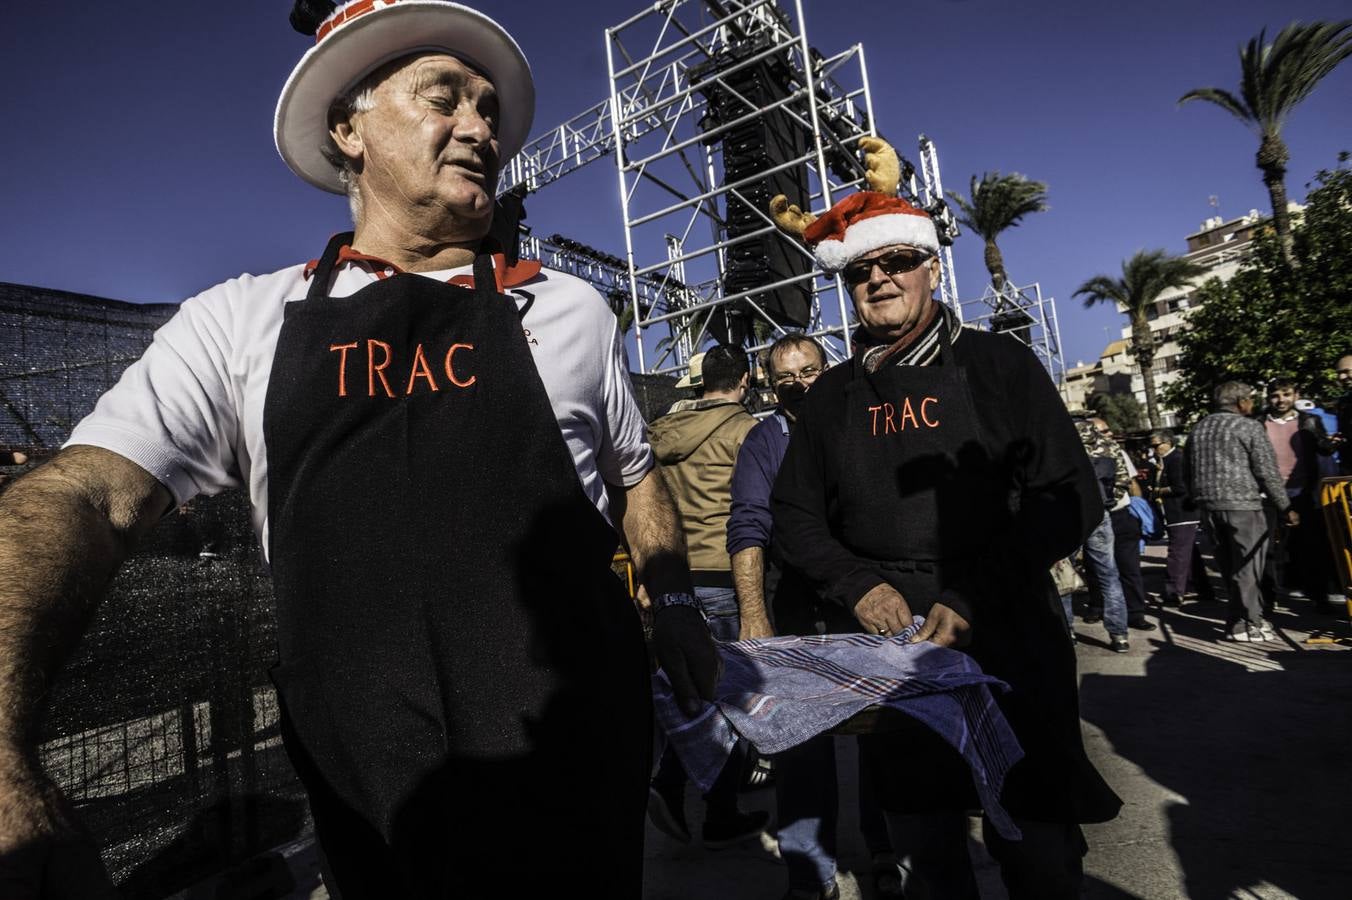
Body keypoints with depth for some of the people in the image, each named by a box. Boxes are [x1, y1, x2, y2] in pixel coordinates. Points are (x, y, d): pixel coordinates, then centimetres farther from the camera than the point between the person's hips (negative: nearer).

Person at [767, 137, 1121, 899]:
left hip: (1007, 644, -2)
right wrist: (857, 585, -9)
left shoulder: (999, 365, -1)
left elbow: (1068, 498, -6)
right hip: (887, 646, 3)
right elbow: (796, 515, 8)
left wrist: (972, 599, -16)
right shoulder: (833, 394, 7)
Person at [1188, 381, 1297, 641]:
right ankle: (1245, 623, 2)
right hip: (1242, 504, -6)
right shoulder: (1249, 427, -4)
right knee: (1246, 565, 0)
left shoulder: (1197, 429, 14)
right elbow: (1268, 473, -8)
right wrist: (1285, 508, -3)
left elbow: (1190, 472, 17)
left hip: (1209, 505, 6)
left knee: (1229, 565, 13)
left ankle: (1247, 615, 21)